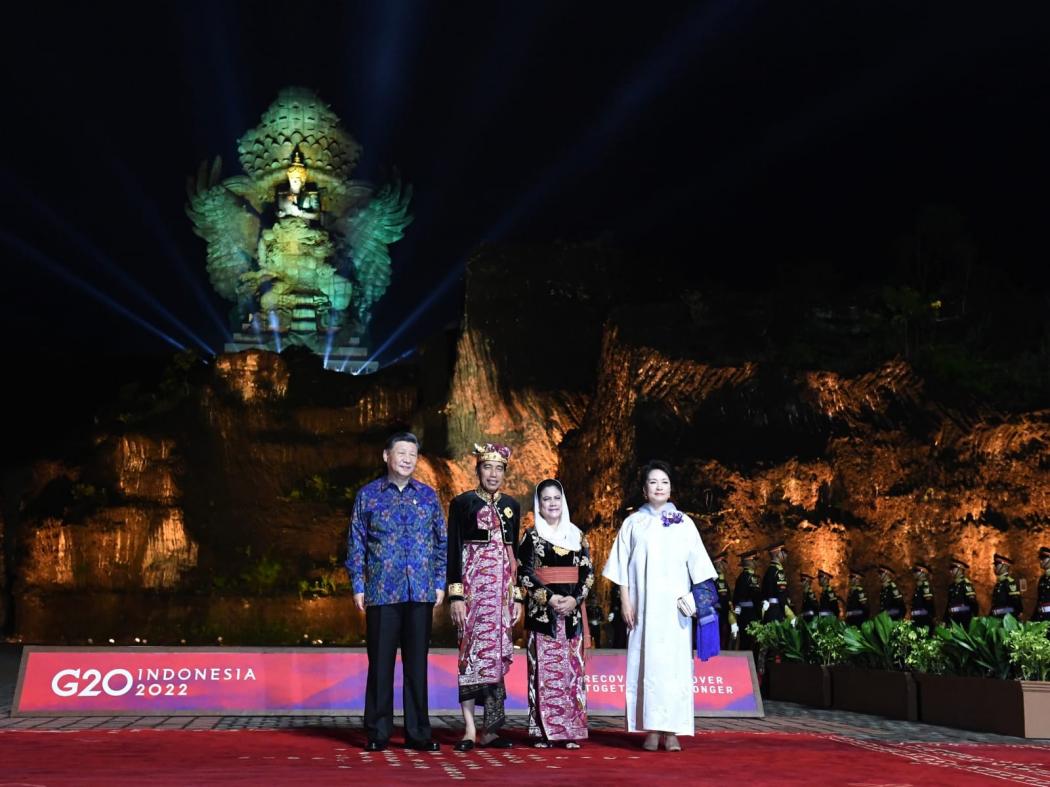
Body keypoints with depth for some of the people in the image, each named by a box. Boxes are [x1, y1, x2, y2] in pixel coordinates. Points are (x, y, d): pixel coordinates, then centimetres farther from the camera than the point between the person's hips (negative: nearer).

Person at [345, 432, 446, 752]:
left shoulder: (428, 495, 10)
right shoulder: (368, 495, 5)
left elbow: (441, 543, 12)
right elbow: (356, 544, 5)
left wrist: (440, 583, 5)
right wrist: (358, 587, -1)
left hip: (421, 593, 2)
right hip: (382, 593, -2)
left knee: (417, 663, 6)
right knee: (380, 663, 2)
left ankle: (418, 732, 13)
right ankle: (378, 733, 11)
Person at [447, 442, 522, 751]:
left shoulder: (511, 506, 14)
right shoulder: (462, 503, 1)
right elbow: (453, 550, -2)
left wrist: (518, 596, 12)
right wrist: (455, 594, -10)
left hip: (504, 586, 4)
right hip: (473, 584, -4)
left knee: (497, 654, 2)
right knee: (473, 651, -9)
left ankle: (490, 729, 6)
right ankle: (470, 729, -7)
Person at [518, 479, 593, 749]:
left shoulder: (577, 535, 11)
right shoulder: (532, 536, 3)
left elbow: (588, 572, 8)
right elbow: (524, 574, -3)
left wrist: (575, 598, -8)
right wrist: (548, 598, -13)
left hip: (572, 610, 3)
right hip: (542, 612, -3)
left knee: (572, 669, 2)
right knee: (544, 668, -4)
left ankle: (571, 730, 6)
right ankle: (544, 731, -1)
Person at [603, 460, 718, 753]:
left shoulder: (684, 523, 11)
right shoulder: (633, 523, 9)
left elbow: (697, 564, 8)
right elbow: (623, 566, 6)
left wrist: (700, 597, -2)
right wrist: (625, 601, -2)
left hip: (674, 605, 0)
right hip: (644, 605, 0)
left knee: (675, 662, -5)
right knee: (647, 662, -5)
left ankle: (672, 732, -2)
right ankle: (652, 731, -1)